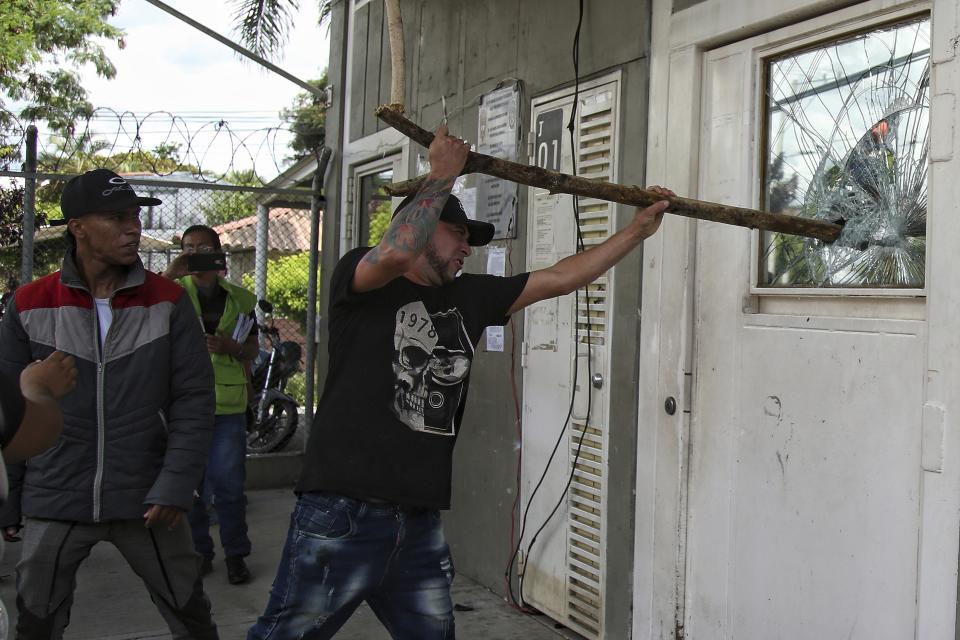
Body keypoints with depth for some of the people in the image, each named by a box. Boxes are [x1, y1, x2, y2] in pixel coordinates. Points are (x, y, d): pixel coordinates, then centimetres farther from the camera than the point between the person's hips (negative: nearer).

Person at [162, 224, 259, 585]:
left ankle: (235, 554, 13)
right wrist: (169, 274, -22)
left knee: (229, 483, 2)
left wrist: (228, 346, -9)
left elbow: (253, 349, 12)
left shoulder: (240, 299, 10)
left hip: (228, 406, 0)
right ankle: (198, 552, 21)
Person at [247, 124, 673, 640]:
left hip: (420, 520, 6)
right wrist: (443, 174, -13)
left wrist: (636, 231, 17)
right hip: (342, 514, -6)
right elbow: (397, 251, -26)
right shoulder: (357, 278, -3)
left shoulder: (468, 297, 13)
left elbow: (559, 279, 16)